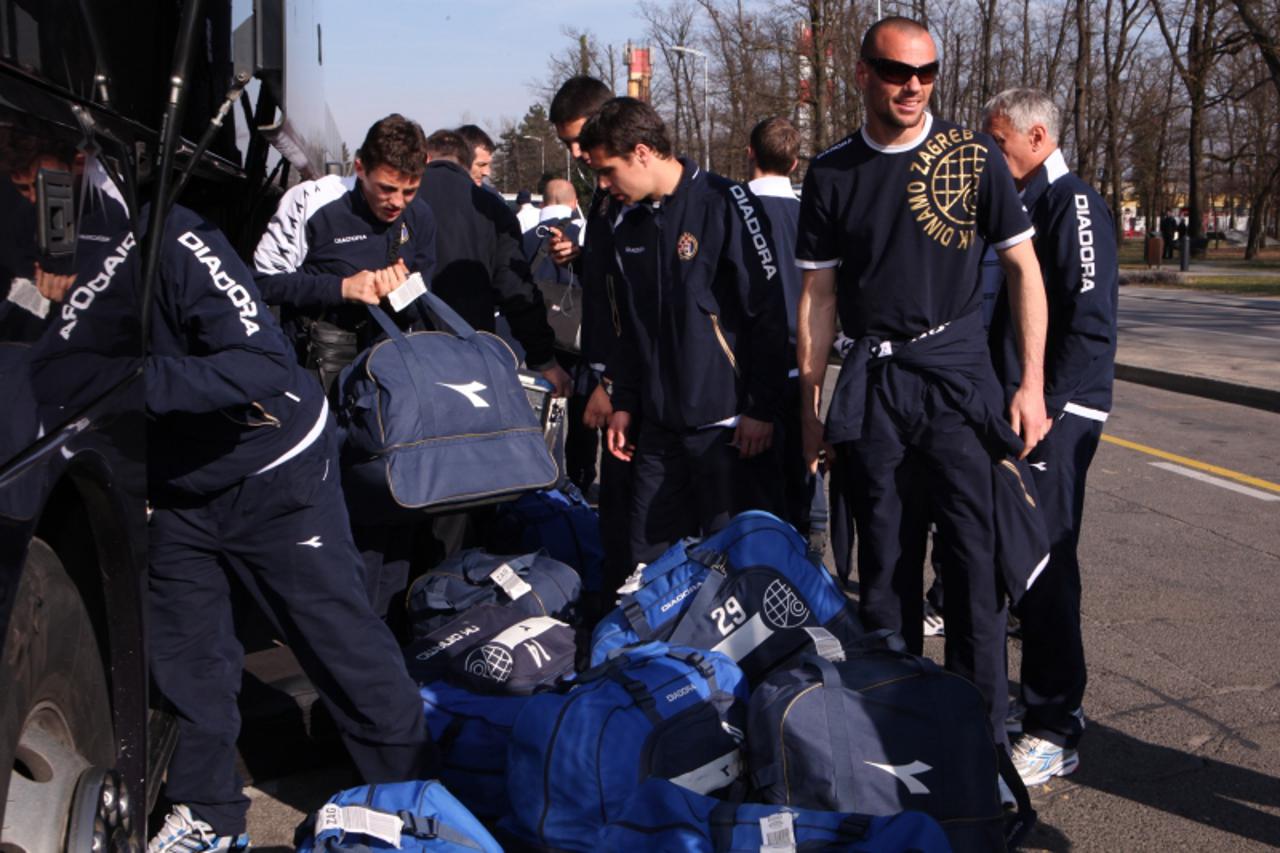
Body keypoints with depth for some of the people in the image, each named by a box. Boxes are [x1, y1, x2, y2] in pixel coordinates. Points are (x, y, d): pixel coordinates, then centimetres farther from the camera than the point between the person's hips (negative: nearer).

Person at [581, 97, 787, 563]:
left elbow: (768, 312, -11)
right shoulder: (629, 229, 13)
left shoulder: (724, 202, -9)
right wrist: (623, 404, 15)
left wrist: (761, 410, -12)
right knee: (648, 559, 9)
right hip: (658, 426, 7)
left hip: (726, 423, -7)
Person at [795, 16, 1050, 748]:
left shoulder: (974, 155, 1)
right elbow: (819, 296, 10)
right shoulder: (832, 173, 7)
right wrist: (811, 408, 8)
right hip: (871, 387, 2)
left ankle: (984, 738, 4)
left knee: (974, 561, -7)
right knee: (885, 568, 8)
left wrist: (1032, 384, -3)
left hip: (956, 371, -2)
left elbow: (1023, 268, 3)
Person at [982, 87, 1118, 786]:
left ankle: (1055, 730, 0)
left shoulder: (1073, 203, -10)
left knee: (1044, 565, -8)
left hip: (1056, 414, -9)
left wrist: (1047, 407, -21)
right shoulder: (1018, 204, 17)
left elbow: (1092, 321, -18)